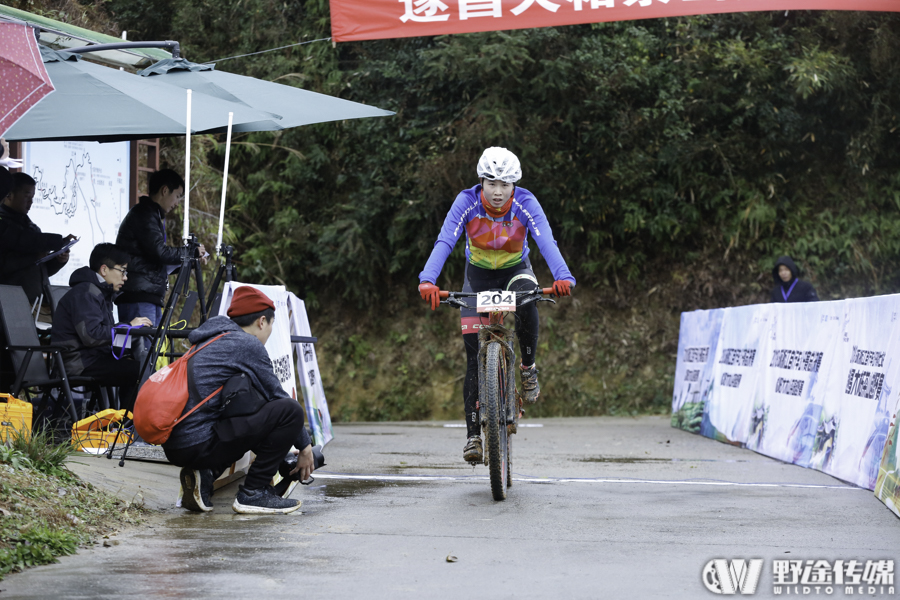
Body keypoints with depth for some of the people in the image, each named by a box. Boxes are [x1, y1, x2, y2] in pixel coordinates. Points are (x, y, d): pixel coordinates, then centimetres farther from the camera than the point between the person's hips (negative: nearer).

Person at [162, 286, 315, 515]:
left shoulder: (209, 343, 25)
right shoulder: (248, 345, -2)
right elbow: (277, 396, 3)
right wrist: (305, 445, 16)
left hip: (174, 447, 9)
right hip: (199, 445, -9)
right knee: (290, 410, -6)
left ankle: (204, 475, 10)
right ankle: (253, 493, -2)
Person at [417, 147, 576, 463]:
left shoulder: (525, 203, -24)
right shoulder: (467, 202, -24)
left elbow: (546, 241, -36)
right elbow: (444, 242, -35)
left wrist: (563, 277, -55)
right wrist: (427, 280, -52)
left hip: (515, 271, 0)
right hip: (479, 274, 0)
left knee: (526, 304, -37)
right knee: (475, 357, -8)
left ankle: (528, 367, -10)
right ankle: (473, 435, -3)